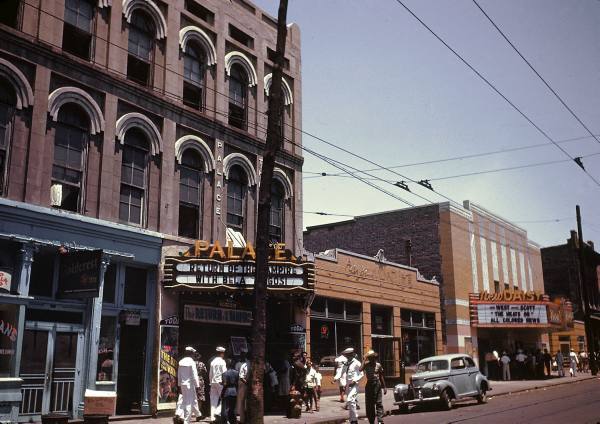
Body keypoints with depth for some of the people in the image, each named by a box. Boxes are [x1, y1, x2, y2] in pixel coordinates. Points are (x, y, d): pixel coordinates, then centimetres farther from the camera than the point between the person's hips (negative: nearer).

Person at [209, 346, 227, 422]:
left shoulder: (212, 362, 10)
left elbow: (210, 374, 14)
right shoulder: (222, 362, -7)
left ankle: (212, 417, 6)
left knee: (213, 400, 7)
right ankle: (218, 412, -11)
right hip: (220, 382, -6)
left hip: (213, 382, 6)